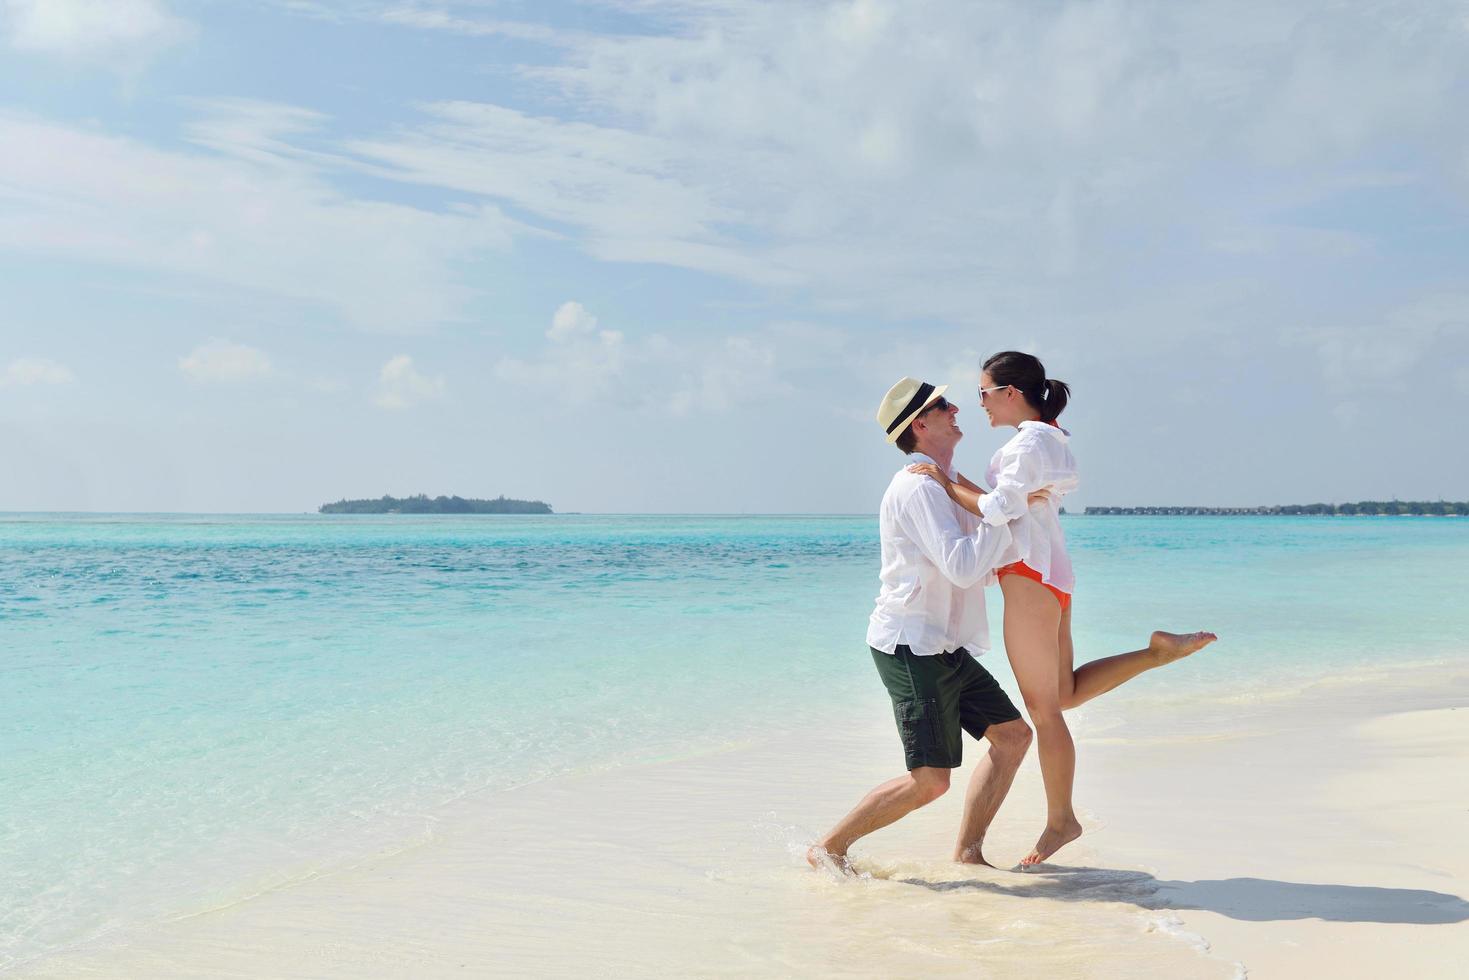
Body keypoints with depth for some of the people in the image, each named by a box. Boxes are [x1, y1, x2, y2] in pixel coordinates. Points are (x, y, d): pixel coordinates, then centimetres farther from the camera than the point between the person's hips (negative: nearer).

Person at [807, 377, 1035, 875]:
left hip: (942, 647, 10)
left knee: (1013, 735, 9)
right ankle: (828, 848, 4)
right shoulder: (919, 486, -16)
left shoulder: (944, 484, 17)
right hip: (912, 647, -10)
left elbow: (976, 568, 24)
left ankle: (967, 853, 14)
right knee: (930, 782, -9)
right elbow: (962, 567, -25)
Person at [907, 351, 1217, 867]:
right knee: (1064, 693, 19)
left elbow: (998, 510, -22)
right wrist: (954, 481, 7)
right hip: (1049, 574, 10)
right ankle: (1158, 651, 12)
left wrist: (947, 484, -11)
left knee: (1043, 709, -1)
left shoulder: (1030, 442, -13)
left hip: (1030, 575, -10)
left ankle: (1060, 820, 8)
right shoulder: (1049, 438, 18)